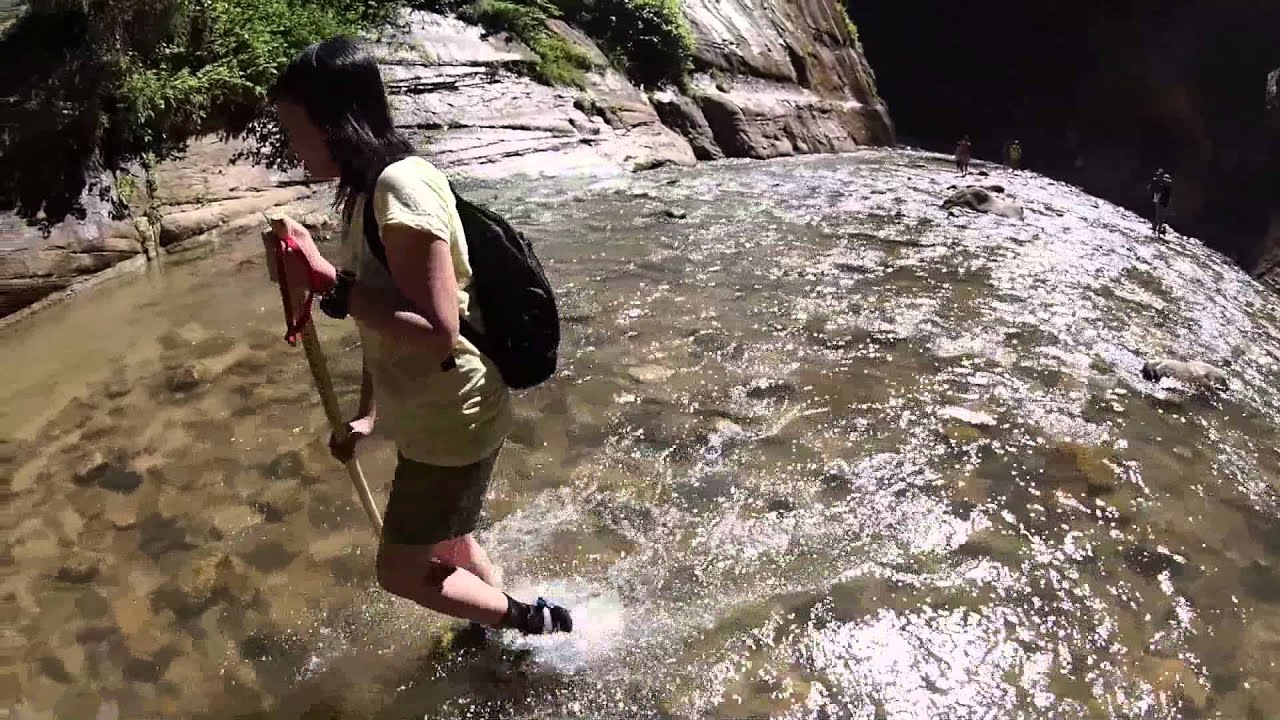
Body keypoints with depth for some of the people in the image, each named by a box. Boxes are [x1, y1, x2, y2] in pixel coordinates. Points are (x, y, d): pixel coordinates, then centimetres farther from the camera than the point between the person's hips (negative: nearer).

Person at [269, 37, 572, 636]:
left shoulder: (400, 186, -24)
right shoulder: (369, 192, 6)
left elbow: (437, 331, -29)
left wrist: (329, 282, -29)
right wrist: (367, 414, 14)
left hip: (451, 421, -10)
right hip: (425, 416, 10)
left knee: (402, 572, 6)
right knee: (452, 550, 25)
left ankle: (534, 623, 23)